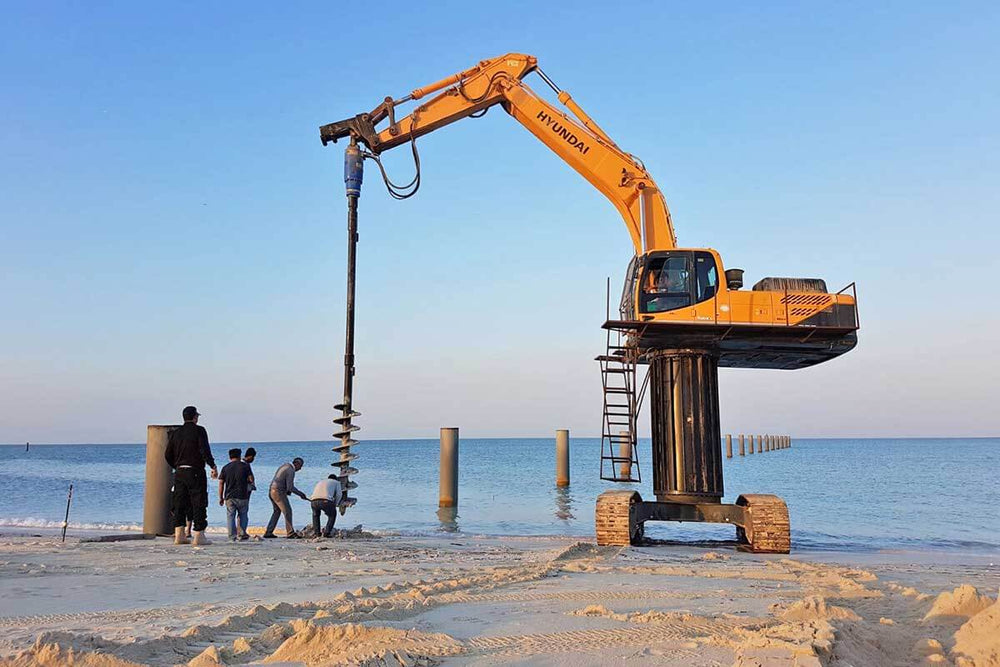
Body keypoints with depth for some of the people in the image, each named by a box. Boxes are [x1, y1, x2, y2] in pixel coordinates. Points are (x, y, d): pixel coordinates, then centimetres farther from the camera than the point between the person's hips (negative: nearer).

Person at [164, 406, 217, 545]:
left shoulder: (175, 433, 10)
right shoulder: (199, 430, -7)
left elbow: (168, 455, 12)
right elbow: (205, 450, -17)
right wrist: (213, 466, -13)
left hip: (179, 472, 6)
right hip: (195, 472, -6)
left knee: (180, 503, 11)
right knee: (199, 503, -1)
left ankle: (179, 535, 11)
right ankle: (198, 536, -2)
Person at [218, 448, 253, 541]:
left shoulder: (225, 468, 5)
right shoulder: (245, 466, 2)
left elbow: (221, 483, 3)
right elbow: (251, 480, -2)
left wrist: (221, 497, 7)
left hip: (229, 496, 1)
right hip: (242, 496, -1)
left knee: (230, 516, 4)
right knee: (243, 515, 14)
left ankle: (232, 537, -1)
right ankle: (242, 534, 9)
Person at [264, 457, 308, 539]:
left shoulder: (285, 465, 16)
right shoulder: (291, 471, -15)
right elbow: (290, 487, -18)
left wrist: (287, 490, 13)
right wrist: (300, 494, -6)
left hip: (272, 491, 10)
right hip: (278, 492, -10)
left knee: (276, 511, 18)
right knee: (287, 511, -5)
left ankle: (268, 532, 17)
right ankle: (290, 533, -5)